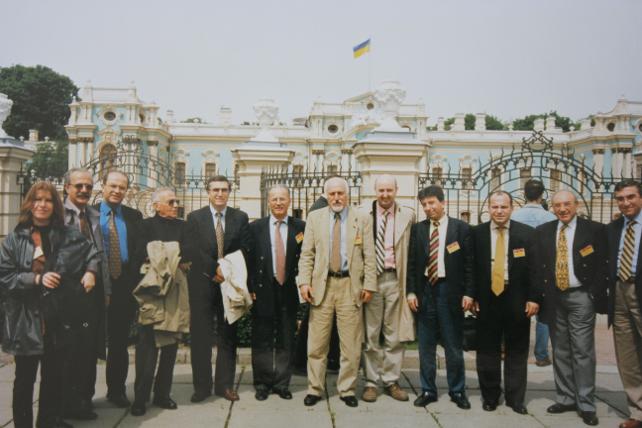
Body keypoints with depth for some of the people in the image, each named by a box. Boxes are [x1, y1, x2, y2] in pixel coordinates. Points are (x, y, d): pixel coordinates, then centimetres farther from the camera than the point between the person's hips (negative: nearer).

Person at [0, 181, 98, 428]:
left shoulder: (68, 235, 4)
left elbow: (92, 252, 19)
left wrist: (90, 271, 1)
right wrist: (36, 278, -18)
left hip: (58, 319, 2)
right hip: (26, 320, -2)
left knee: (54, 376, 14)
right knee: (25, 378, 11)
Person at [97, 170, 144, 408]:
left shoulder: (134, 216, 8)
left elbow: (140, 251, 6)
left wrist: (133, 279, -4)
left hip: (124, 287, 2)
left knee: (120, 342, 11)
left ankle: (116, 391, 23)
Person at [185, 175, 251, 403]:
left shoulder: (240, 217, 7)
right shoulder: (194, 217, 3)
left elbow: (245, 249, 2)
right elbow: (193, 250, -5)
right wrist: (214, 270, -13)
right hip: (202, 282, -1)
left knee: (228, 335, 6)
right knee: (200, 335, 1)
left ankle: (225, 384, 15)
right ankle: (201, 386, 10)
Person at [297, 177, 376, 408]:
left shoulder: (361, 220, 6)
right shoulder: (315, 217, 8)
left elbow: (369, 256, 3)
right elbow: (306, 254, 5)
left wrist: (369, 285, -4)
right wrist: (304, 281, -5)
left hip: (350, 286, 0)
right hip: (322, 285, 1)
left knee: (351, 345, 5)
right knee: (316, 344, 5)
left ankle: (347, 389, 19)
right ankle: (314, 389, 18)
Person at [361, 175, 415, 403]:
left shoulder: (407, 215, 4)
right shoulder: (364, 215, 1)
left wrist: (409, 282, -3)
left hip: (396, 279, 1)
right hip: (371, 278, -1)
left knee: (394, 335, 9)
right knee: (371, 335, 6)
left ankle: (391, 381, 21)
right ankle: (371, 382, 17)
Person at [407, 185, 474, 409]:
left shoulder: (461, 228, -1)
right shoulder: (418, 229, 6)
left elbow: (469, 263, -2)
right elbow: (412, 262, 7)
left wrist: (468, 293, -7)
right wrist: (411, 291, -1)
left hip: (450, 291, -2)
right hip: (425, 290, 3)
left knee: (454, 344, 6)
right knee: (426, 345, 9)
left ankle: (457, 391, 19)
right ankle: (428, 390, 20)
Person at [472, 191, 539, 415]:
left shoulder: (526, 233, 0)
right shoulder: (477, 233, 2)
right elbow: (471, 267, 3)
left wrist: (534, 298, -6)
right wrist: (472, 296, -2)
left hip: (517, 300, 0)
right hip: (487, 299, 1)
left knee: (517, 352, 8)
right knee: (487, 351, 9)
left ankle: (515, 398, 20)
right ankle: (490, 396, 23)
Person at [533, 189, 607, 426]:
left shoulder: (595, 229, -2)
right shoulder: (542, 232, 7)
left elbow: (603, 265, -4)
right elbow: (536, 265, 7)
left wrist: (595, 295, -11)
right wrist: (540, 295, -1)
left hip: (580, 298, -3)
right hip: (553, 298, 4)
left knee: (583, 352, -2)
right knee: (560, 352, 10)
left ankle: (586, 404, 7)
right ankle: (566, 398, 21)